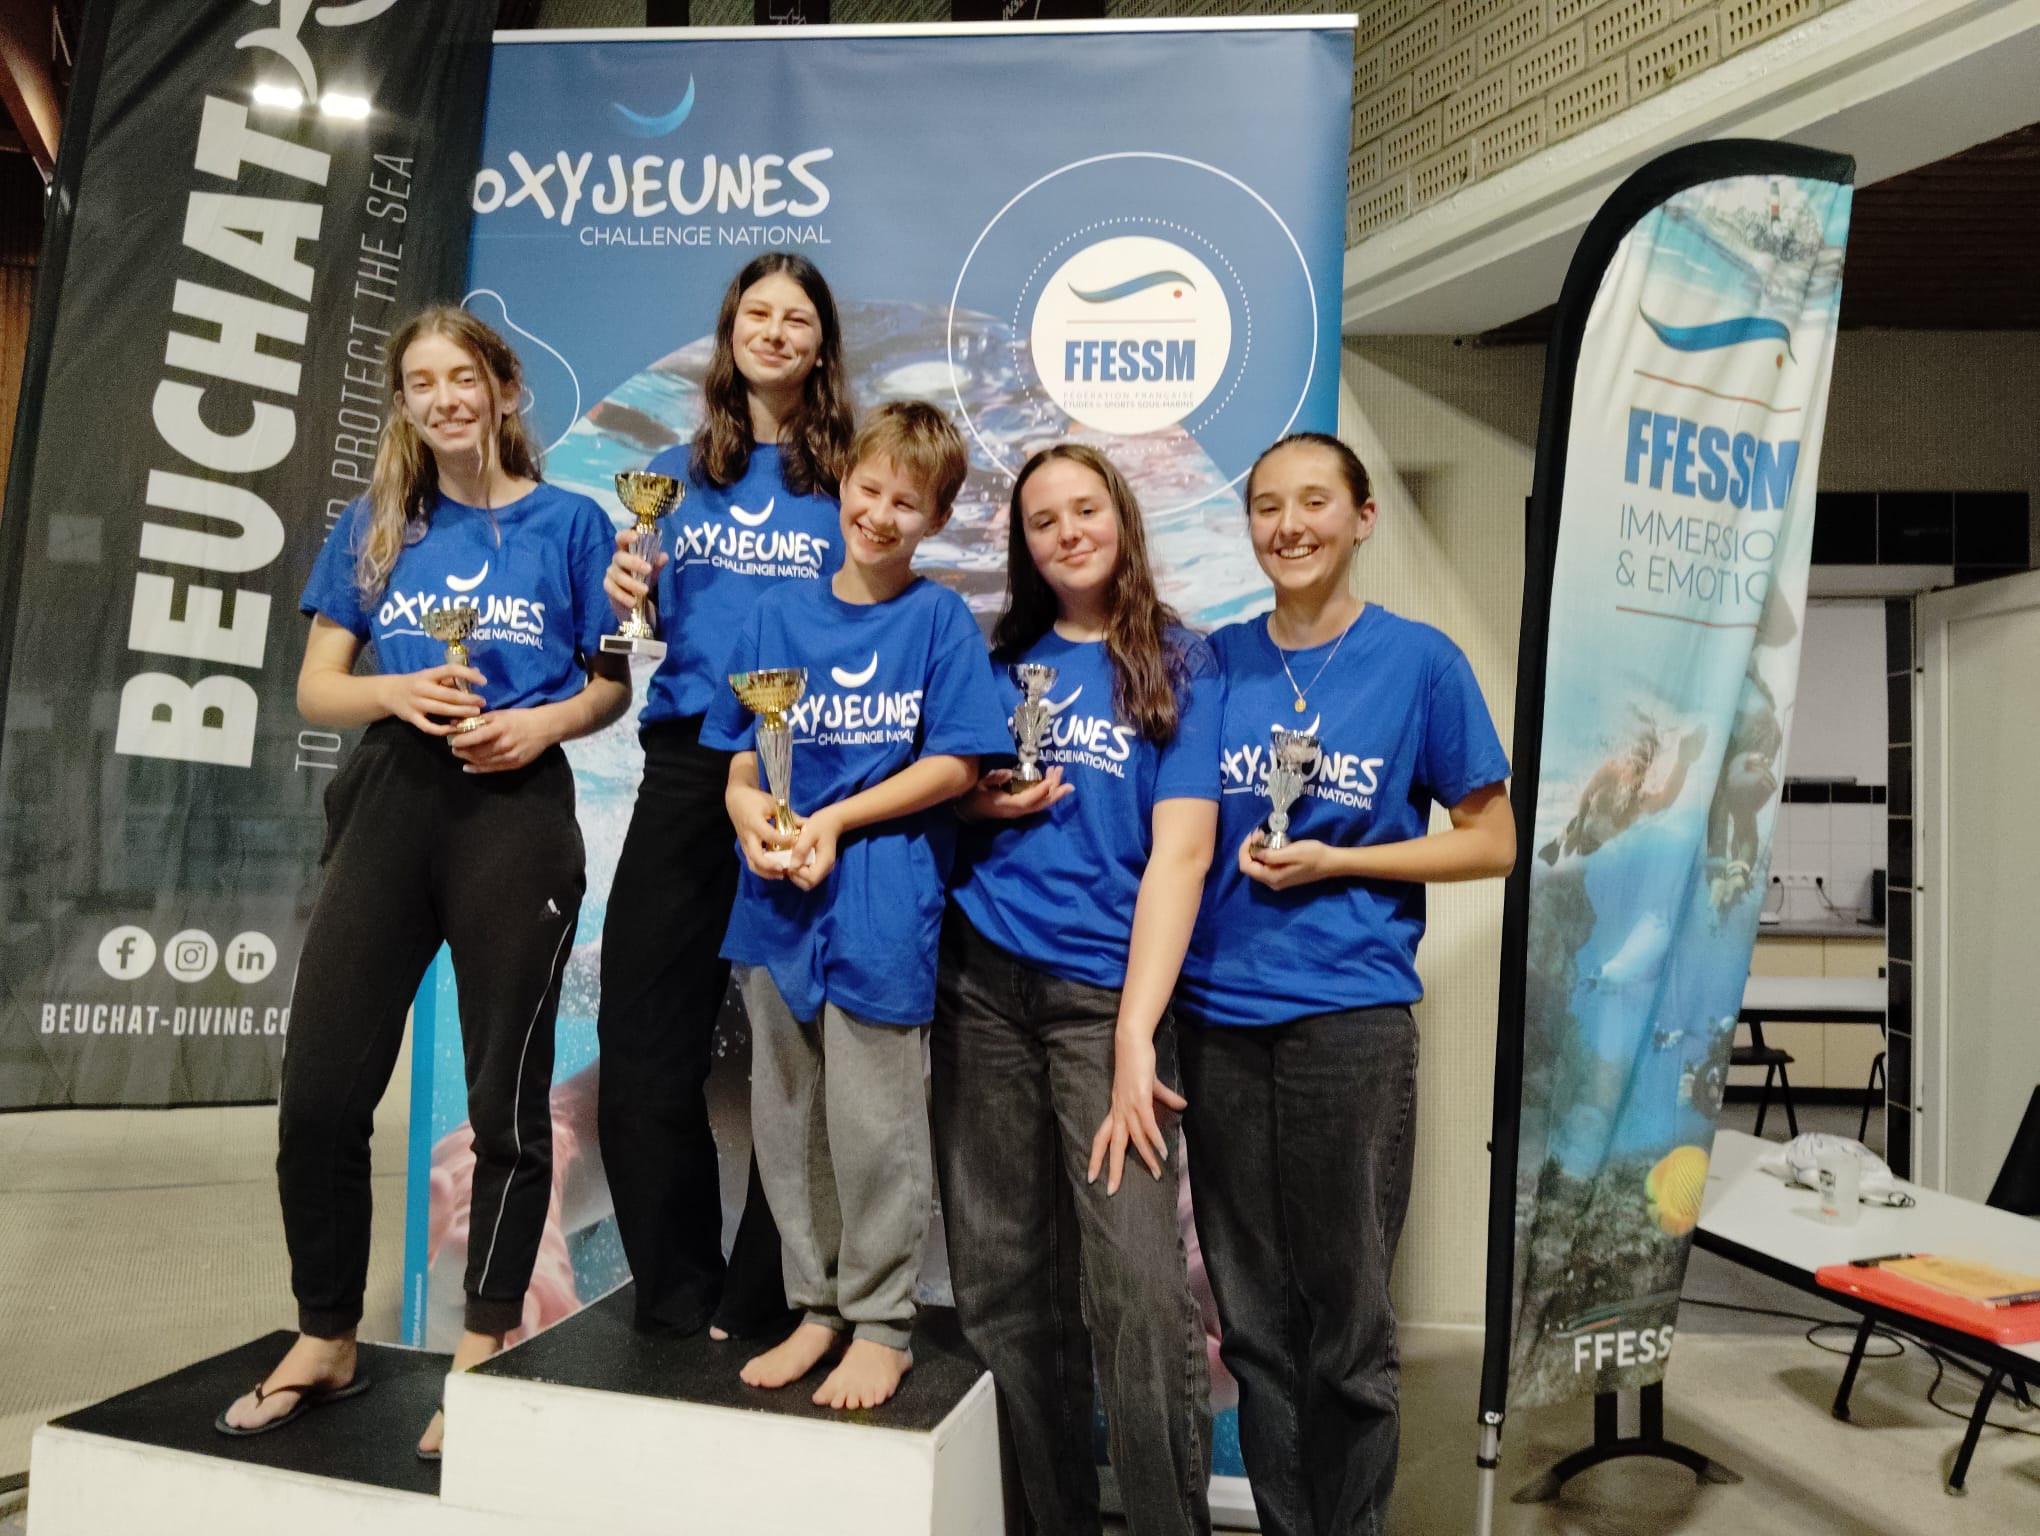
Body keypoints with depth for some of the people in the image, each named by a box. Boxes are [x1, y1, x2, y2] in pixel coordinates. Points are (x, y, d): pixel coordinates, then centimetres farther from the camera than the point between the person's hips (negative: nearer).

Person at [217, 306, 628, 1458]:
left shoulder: (569, 521, 3)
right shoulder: (374, 528, 11)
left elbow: (614, 684, 5)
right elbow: (317, 688, 9)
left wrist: (545, 721, -14)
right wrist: (398, 692, -11)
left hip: (516, 810, -3)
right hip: (394, 803, 4)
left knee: (507, 1099, 4)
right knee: (320, 1090, 4)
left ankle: (484, 1356, 21)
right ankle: (326, 1344, 25)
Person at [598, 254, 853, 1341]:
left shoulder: (848, 482, 6)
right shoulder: (677, 474, 15)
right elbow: (642, 644, 16)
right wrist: (626, 601, -6)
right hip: (686, 765, 3)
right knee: (644, 1042, 2)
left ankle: (758, 1310, 18)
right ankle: (675, 1300, 20)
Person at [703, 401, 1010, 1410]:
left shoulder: (939, 618, -2)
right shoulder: (776, 615, 8)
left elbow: (955, 764, -7)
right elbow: (740, 767, 8)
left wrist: (836, 819, -13)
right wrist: (756, 822, -12)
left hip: (882, 898, -4)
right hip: (778, 898, 5)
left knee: (872, 1123, 3)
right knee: (785, 1119, 14)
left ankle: (880, 1325, 22)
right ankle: (816, 1308, 32)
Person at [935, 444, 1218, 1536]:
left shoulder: (1177, 665, 3)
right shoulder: (1005, 658, 13)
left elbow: (1179, 852, -7)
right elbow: (945, 794, 21)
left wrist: (1134, 1036, -14)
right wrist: (984, 804, -3)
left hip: (1105, 987, -3)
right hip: (984, 978, 4)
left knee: (1137, 1280, -12)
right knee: (1002, 1275, 8)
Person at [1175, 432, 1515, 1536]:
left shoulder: (1420, 660, 0)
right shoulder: (1214, 661, 8)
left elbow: (1492, 842, 1)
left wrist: (1333, 862, -10)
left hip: (1351, 1016, -3)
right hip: (1218, 1016, 3)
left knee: (1346, 1318, 8)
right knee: (1254, 1317, 13)